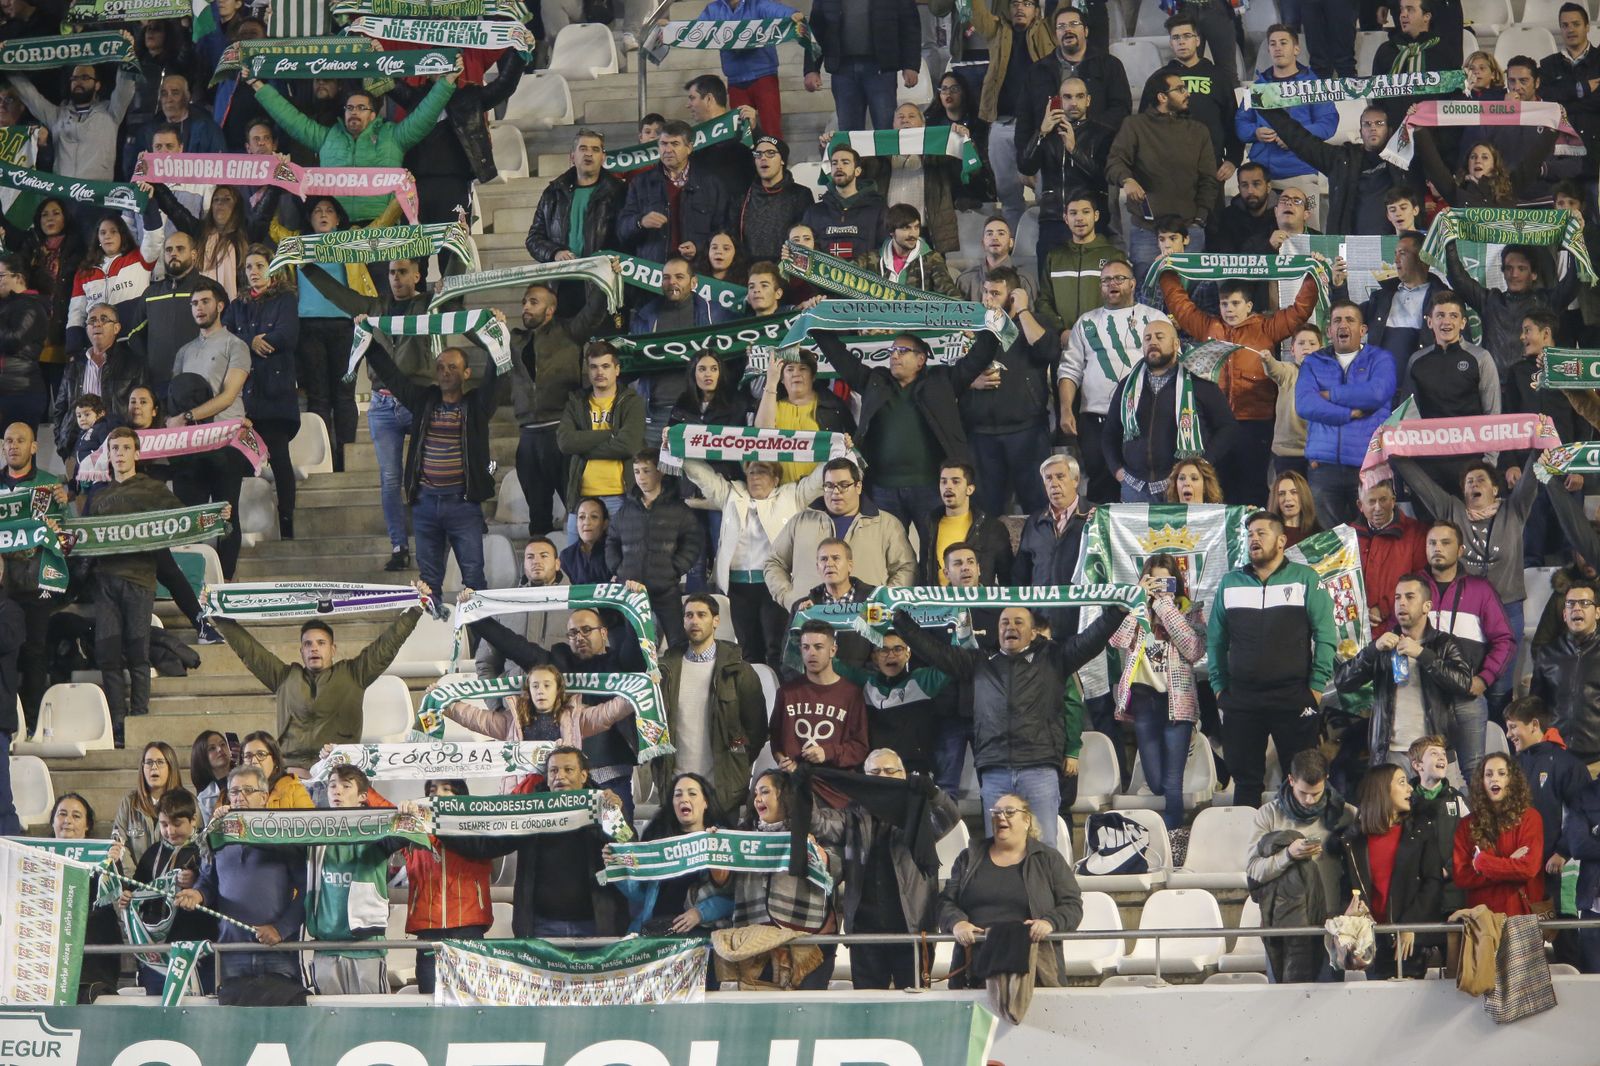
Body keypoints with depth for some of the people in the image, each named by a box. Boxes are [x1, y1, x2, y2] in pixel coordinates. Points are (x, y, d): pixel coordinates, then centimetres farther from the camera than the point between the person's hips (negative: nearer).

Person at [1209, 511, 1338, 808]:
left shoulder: (1305, 579, 2)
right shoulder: (1230, 582, 12)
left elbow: (1325, 635, -2)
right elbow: (1215, 639, 15)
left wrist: (1317, 686, -7)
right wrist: (1218, 686, 8)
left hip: (1294, 700, -3)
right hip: (1241, 702, 3)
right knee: (1246, 780, 7)